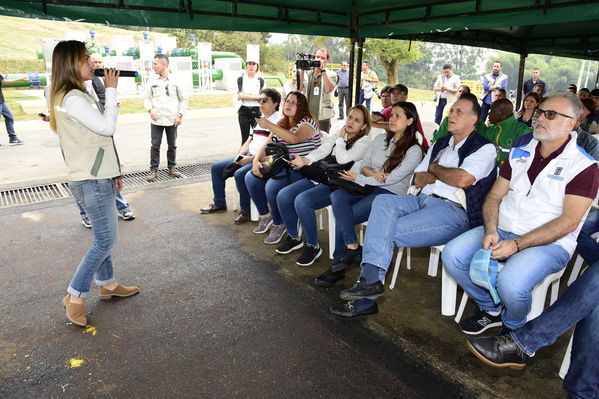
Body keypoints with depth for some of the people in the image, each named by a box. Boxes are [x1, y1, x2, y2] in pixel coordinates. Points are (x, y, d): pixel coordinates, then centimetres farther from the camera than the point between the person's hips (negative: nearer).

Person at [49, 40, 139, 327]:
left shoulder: (76, 96, 16)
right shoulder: (72, 98, -16)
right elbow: (107, 127, -19)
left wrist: (112, 171, 18)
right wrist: (111, 90, -10)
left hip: (97, 178, 10)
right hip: (91, 183, -10)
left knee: (104, 238, 18)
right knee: (105, 242, -3)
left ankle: (107, 284, 32)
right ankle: (74, 296, 10)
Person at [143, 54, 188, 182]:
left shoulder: (175, 81, -1)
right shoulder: (152, 81, 2)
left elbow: (183, 99, 4)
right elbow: (146, 97, 10)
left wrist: (180, 115, -3)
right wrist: (150, 110, -7)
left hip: (172, 120, 0)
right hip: (156, 120, 1)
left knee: (172, 145, 10)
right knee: (155, 146, 2)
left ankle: (172, 168, 24)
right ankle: (153, 170, 9)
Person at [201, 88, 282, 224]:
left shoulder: (279, 121, -9)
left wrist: (251, 159, -21)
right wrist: (240, 156, 2)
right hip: (248, 157, 10)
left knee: (240, 174, -34)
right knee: (216, 167, 6)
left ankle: (245, 210, -14)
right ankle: (219, 203, 18)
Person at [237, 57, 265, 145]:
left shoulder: (260, 80, 8)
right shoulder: (241, 79, 8)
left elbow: (262, 97, -5)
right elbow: (240, 96, -5)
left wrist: (246, 96, -8)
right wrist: (255, 96, -7)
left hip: (257, 110, 0)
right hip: (244, 110, 0)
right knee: (245, 137, 1)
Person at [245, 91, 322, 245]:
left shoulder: (307, 123, -9)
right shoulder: (281, 124, 16)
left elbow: (294, 138, -31)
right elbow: (267, 145, 13)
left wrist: (269, 125, -34)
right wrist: (256, 160, -5)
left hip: (302, 169, -8)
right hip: (282, 167, 9)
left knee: (272, 187, -30)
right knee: (251, 178, -3)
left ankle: (279, 225, -5)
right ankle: (265, 215, 12)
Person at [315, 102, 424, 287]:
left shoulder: (414, 150, -4)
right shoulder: (380, 139, 15)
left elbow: (392, 178, -13)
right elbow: (364, 165, 13)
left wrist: (358, 178, -11)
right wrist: (372, 173, -12)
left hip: (391, 195, -5)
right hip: (368, 188, 6)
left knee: (343, 217, -24)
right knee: (337, 195, -27)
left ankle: (338, 266, -9)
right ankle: (352, 248, -29)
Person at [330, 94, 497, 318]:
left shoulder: (484, 148, 1)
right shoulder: (441, 144, 24)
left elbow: (463, 179, -18)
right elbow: (418, 179, 18)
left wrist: (435, 169, 0)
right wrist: (442, 175, -2)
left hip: (453, 211, -6)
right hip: (424, 200, 7)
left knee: (386, 231, -23)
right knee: (383, 202, -23)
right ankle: (371, 279, -29)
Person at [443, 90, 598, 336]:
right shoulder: (520, 154, 12)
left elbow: (569, 222, -13)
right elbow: (495, 196, 9)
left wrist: (517, 245, -21)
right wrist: (490, 230, -11)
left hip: (549, 243, -5)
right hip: (501, 231, 6)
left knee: (511, 283, -32)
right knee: (452, 255, -15)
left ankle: (513, 329, 5)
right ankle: (491, 310, 9)